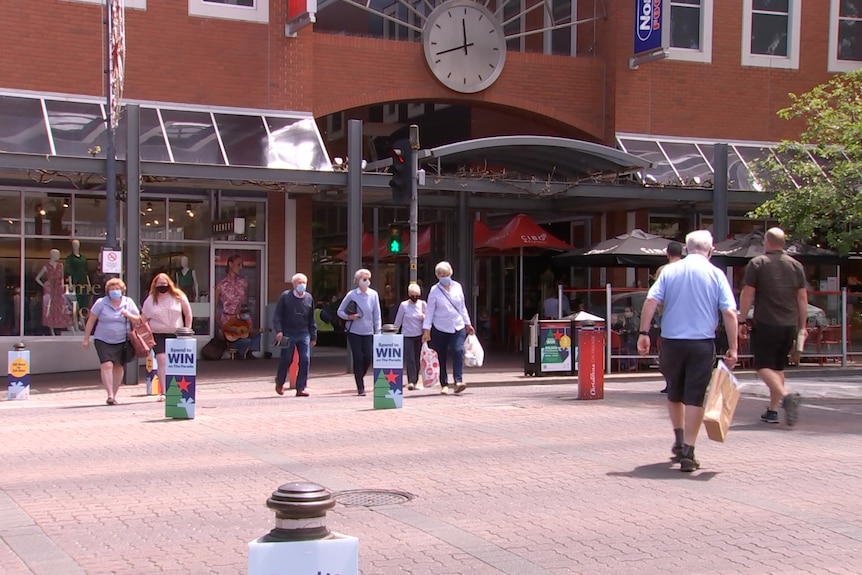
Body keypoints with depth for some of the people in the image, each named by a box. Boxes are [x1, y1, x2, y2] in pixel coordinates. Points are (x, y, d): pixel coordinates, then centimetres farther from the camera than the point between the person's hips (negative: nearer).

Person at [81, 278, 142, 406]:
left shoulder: (128, 303, 4)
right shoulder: (101, 303, -2)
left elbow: (138, 320, 8)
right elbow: (91, 321, 2)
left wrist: (128, 315, -13)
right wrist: (86, 338, 1)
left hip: (122, 342, 2)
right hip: (103, 341, -2)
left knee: (118, 367, 7)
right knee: (106, 365, -17)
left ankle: (114, 395, 19)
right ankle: (110, 395, -19)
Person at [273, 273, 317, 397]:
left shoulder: (309, 298, 7)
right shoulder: (285, 296, -4)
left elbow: (311, 319, 13)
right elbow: (277, 315, -4)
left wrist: (313, 336, 13)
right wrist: (278, 331, -15)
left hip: (304, 334, 3)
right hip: (288, 334, -3)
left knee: (305, 360, -5)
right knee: (286, 360, 2)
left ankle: (301, 388, 1)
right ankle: (279, 383, 27)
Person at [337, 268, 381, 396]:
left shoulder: (373, 295, -1)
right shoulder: (351, 295, -5)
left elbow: (377, 315, 2)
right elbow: (340, 311, 4)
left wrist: (378, 332, 0)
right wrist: (348, 317, -16)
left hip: (368, 332, 2)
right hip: (354, 332, -2)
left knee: (368, 358, -2)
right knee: (358, 358, -3)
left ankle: (360, 378, 27)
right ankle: (360, 387, 5)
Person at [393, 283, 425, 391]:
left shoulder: (423, 304, 3)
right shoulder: (404, 305, -2)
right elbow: (398, 321, 5)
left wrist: (424, 318, -10)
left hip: (419, 335, 2)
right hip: (407, 336, -2)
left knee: (417, 359, 7)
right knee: (409, 359, -10)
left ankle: (416, 381, 16)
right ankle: (411, 381, -14)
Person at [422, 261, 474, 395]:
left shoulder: (457, 287, 6)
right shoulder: (435, 290, -5)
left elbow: (462, 307, 15)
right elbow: (429, 311, -5)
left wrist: (468, 324, 17)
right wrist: (426, 329, -10)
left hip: (458, 327, 2)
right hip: (440, 329, -2)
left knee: (458, 351, -17)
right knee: (441, 357, 3)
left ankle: (459, 381, -21)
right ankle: (444, 384, 13)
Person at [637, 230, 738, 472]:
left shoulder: (670, 271, 4)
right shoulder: (716, 275, 0)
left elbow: (651, 301, -7)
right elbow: (730, 313, -6)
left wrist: (644, 332, -4)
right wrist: (732, 348, -3)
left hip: (671, 341, 2)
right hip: (702, 343, -2)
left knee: (674, 393, 21)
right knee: (694, 397, 2)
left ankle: (679, 441, 27)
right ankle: (688, 452, -1)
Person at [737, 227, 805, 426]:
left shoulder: (757, 264, -4)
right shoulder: (796, 265, 7)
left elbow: (747, 294, -7)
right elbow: (802, 298, 8)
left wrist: (741, 320, 1)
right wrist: (802, 326, 14)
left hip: (766, 324, -5)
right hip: (789, 325, 5)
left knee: (763, 365, -2)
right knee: (778, 366, 15)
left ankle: (786, 395, -26)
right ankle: (772, 410, 15)